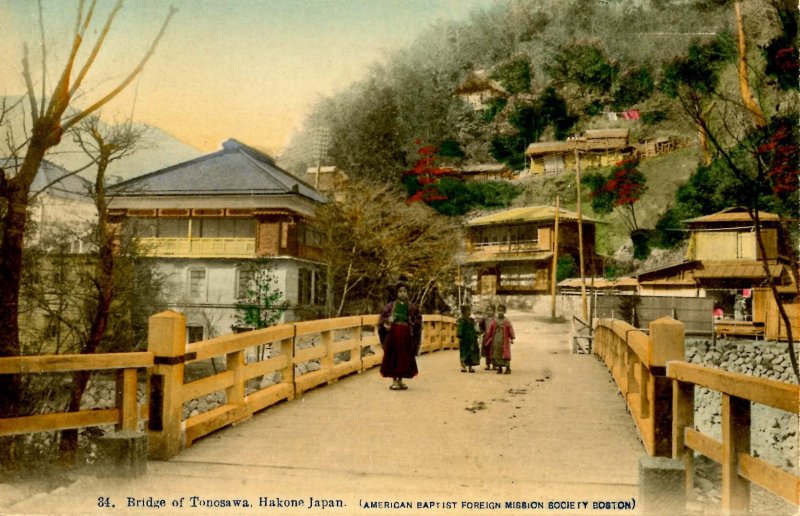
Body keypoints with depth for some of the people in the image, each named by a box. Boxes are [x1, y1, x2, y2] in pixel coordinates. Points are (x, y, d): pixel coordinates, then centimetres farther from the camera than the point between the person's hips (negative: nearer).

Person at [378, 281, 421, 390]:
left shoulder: (411, 307, 6)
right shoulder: (391, 305, 3)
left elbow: (418, 320, 14)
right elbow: (382, 317, 6)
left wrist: (413, 330, 0)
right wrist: (385, 325, -13)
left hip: (406, 334, 1)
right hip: (393, 332, -1)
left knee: (404, 357, 4)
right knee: (393, 356, 0)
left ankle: (400, 380, 17)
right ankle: (394, 381, 8)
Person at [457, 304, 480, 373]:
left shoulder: (471, 320, 15)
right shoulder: (461, 320, -6)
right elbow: (459, 329, -12)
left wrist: (475, 336, 15)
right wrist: (460, 336, -20)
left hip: (471, 339, 7)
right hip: (464, 339, -7)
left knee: (471, 353, 6)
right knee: (464, 352, -4)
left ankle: (470, 366, 12)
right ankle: (463, 366, 2)